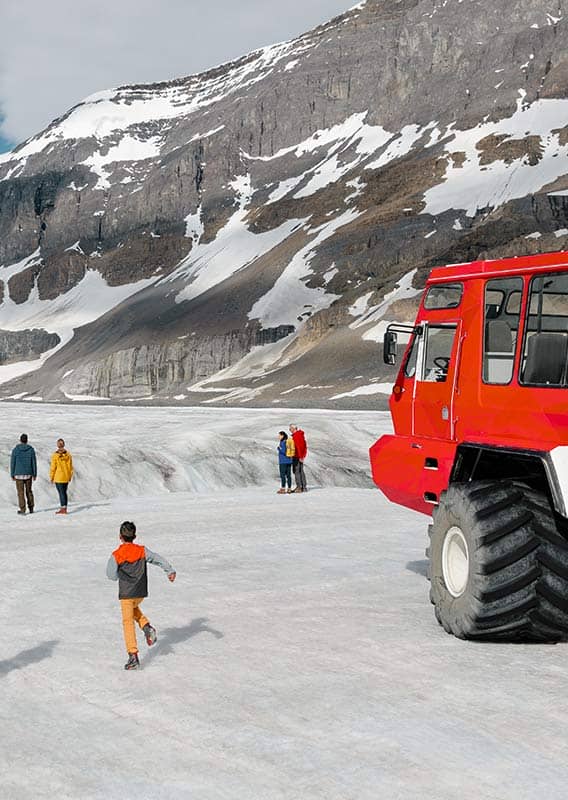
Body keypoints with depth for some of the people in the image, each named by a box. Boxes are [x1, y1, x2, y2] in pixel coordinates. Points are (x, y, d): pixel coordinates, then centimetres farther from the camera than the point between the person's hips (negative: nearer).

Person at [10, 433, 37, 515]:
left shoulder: (15, 450, -6)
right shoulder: (31, 449, -2)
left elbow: (12, 463, -4)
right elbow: (34, 462, 0)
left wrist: (12, 475, 4)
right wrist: (35, 474, 8)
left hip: (19, 474, -2)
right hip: (28, 474, 2)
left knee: (21, 492, 2)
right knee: (29, 491, 15)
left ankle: (22, 509, -1)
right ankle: (31, 508, 18)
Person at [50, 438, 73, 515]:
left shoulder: (55, 455, -13)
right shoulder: (68, 455, -1)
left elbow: (53, 467, -9)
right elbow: (70, 467, 6)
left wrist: (51, 477, 1)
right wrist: (70, 476, 17)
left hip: (58, 478, -4)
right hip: (66, 477, 4)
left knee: (61, 493, -2)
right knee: (64, 492, 14)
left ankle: (63, 508, -4)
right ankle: (64, 507, 18)